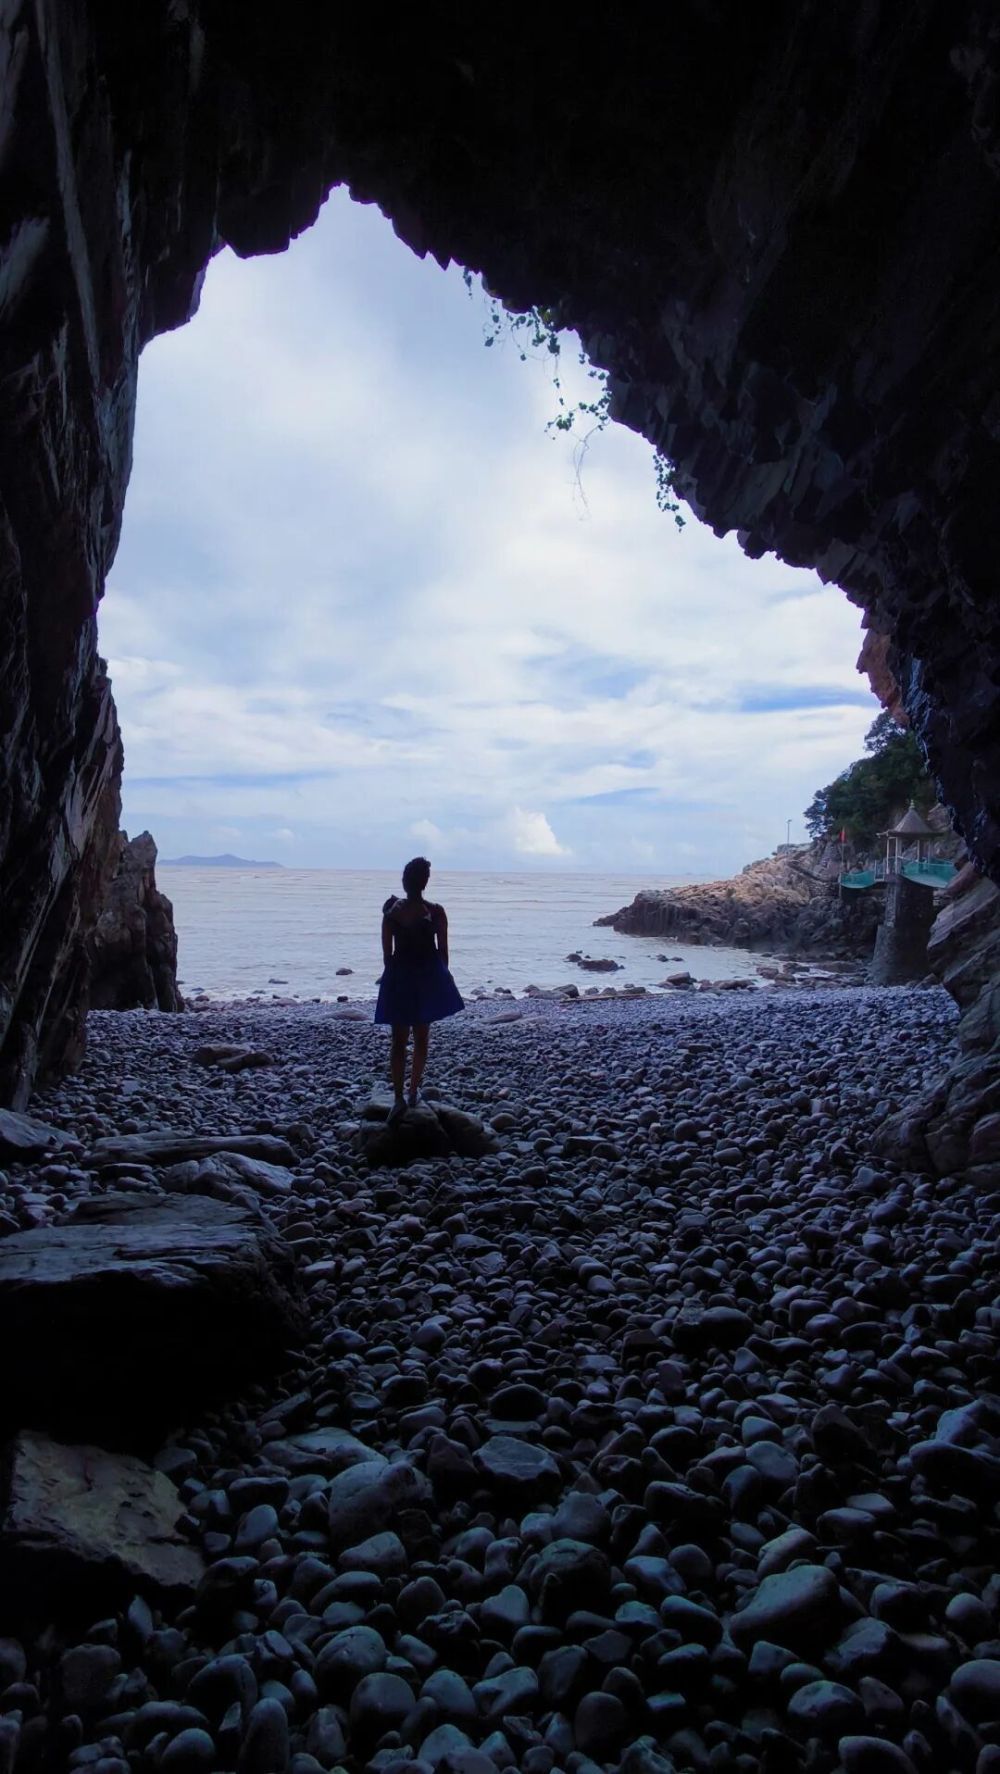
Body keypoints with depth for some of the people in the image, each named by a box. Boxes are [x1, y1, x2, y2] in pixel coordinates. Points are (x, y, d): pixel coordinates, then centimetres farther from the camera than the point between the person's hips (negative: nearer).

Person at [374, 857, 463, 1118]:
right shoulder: (436, 912, -9)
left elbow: (386, 953, -3)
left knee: (398, 1041, 5)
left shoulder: (392, 912, -8)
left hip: (399, 978, 0)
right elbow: (443, 951, -2)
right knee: (421, 1038, 16)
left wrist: (392, 976, 11)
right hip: (428, 978, 0)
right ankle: (414, 1092, 22)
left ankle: (399, 1097, -7)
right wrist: (441, 979, 11)